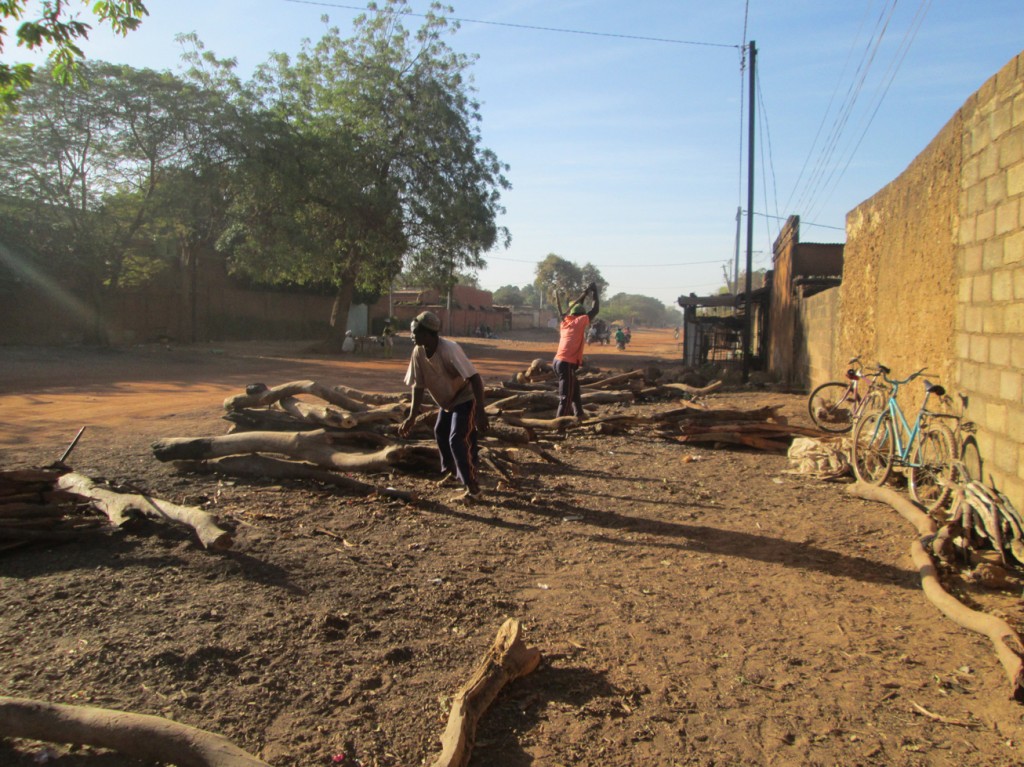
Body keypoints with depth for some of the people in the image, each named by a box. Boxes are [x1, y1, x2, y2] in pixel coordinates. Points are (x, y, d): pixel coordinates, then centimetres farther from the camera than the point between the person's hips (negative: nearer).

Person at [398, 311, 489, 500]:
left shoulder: (450, 349, -34)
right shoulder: (418, 352, -13)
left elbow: (475, 378, -36)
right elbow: (418, 385, -5)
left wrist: (480, 412, -41)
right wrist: (412, 416, -8)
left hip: (466, 397, -8)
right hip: (447, 399, 8)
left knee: (457, 440, -17)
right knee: (440, 432, 21)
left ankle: (472, 488, -7)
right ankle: (451, 471, 45)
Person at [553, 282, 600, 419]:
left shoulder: (566, 321, 14)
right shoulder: (581, 321, -4)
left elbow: (576, 309, 32)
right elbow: (595, 310, 3)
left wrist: (585, 293, 36)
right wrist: (595, 293, 15)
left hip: (559, 361, 8)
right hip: (567, 364, -8)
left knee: (575, 391, 24)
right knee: (566, 397, -8)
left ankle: (579, 416, 36)